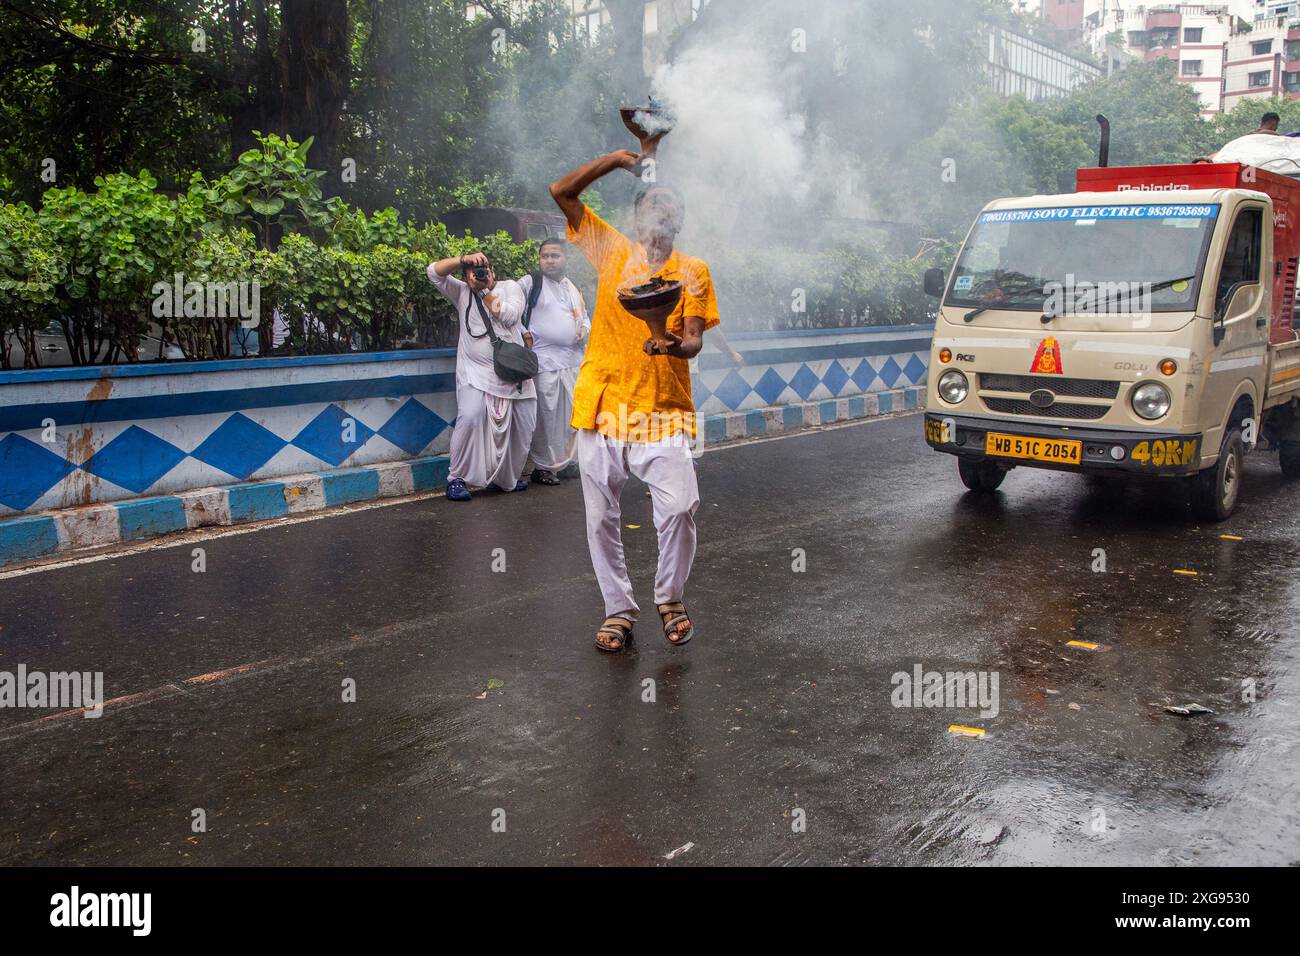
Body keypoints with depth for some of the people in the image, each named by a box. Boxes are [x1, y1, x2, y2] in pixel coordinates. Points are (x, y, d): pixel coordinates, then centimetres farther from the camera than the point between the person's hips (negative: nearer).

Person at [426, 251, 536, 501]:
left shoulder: (510, 287, 9)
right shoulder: (461, 292, 10)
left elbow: (510, 316, -8)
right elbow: (435, 272, -2)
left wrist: (485, 291, -7)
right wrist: (463, 259, -13)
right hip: (476, 373, -2)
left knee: (522, 427, 7)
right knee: (470, 417, -24)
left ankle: (506, 479, 26)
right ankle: (457, 479, -12)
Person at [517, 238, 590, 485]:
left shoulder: (573, 288, 18)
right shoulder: (531, 283, -2)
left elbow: (584, 316, 27)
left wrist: (584, 329, 5)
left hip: (573, 359, 6)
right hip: (545, 360, -6)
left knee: (573, 414, 9)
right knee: (546, 415, -4)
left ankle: (564, 460, 23)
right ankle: (543, 467, 6)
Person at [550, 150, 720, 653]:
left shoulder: (692, 270, 10)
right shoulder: (612, 250, 12)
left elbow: (695, 339, -1)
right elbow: (561, 191, 8)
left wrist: (677, 344, -23)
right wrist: (618, 158, 8)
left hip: (662, 411, -1)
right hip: (602, 405, 1)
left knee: (679, 506, -16)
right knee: (601, 517, 4)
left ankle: (670, 597, 10)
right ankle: (619, 610, 21)